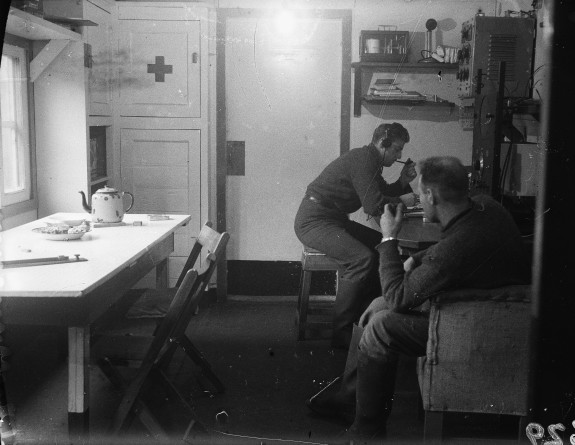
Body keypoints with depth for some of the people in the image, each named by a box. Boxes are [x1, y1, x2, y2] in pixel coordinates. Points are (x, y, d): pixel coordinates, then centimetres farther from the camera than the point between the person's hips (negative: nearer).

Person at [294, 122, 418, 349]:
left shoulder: (370, 160, 16)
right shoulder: (364, 159, -16)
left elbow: (382, 193, 22)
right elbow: (373, 206, -23)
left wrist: (403, 181, 6)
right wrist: (401, 200, -7)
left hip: (334, 220, 11)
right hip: (314, 221, -11)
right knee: (363, 258, -27)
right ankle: (341, 332, -20)